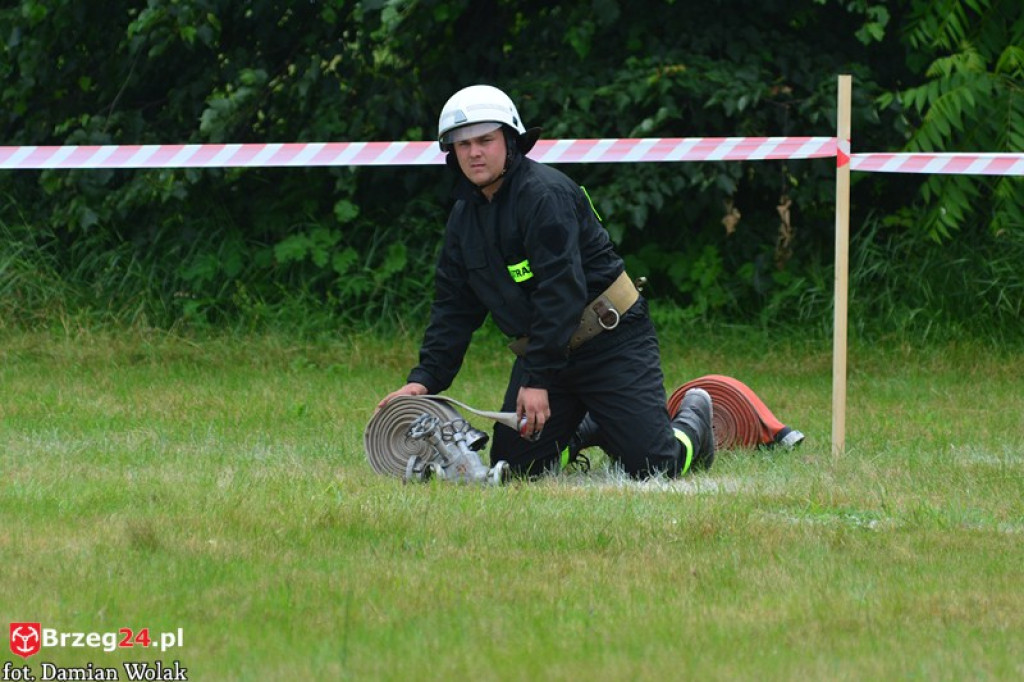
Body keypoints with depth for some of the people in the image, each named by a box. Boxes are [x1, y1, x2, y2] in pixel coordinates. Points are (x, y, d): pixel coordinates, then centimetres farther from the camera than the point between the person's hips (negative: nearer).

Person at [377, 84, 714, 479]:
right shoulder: (464, 216, 8)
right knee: (514, 468, -2)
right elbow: (453, 308, 10)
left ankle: (692, 420, 22)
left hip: (610, 342, -7)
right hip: (540, 350, 7)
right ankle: (589, 431, 26)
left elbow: (562, 291, -25)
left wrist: (538, 380, -28)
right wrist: (425, 379, -4)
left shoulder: (544, 194, -18)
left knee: (653, 466, -13)